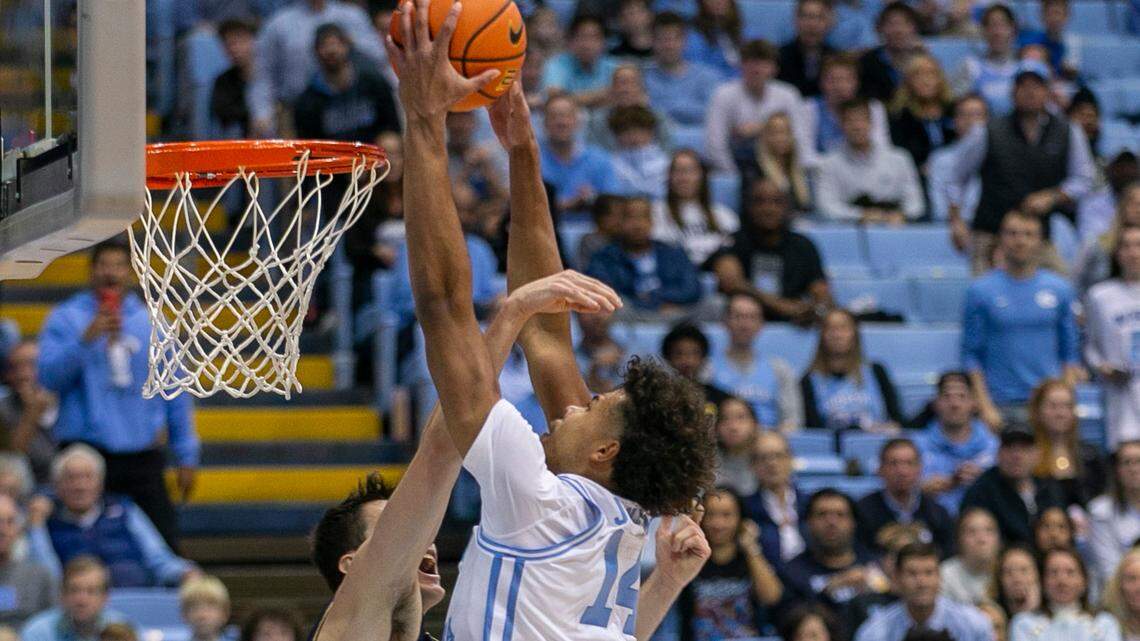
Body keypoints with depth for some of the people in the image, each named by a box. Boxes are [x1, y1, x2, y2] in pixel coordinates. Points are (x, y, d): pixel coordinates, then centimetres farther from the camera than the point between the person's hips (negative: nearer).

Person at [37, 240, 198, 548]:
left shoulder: (151, 323, 11)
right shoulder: (65, 319, 4)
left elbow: (176, 395, 13)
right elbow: (48, 376, -10)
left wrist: (186, 456, 10)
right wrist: (87, 338, -21)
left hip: (143, 456, 2)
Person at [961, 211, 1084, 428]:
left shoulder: (1060, 289, 8)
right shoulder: (981, 291, 2)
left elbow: (1070, 353, 12)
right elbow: (971, 355, 2)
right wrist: (985, 407, -6)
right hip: (1001, 406, -2)